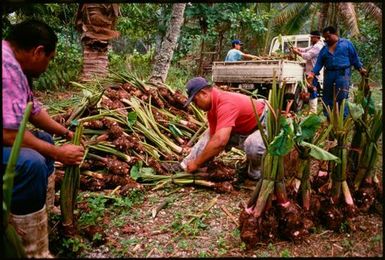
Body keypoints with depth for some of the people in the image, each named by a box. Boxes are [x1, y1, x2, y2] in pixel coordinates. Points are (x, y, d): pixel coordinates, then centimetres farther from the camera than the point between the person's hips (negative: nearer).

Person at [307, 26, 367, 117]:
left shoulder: (346, 43, 6)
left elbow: (354, 58, 7)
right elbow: (319, 63, 8)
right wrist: (312, 73, -5)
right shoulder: (324, 49, 14)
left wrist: (360, 68, -2)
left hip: (343, 73, -4)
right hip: (329, 74, 4)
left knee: (342, 97, -10)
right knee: (327, 98, 7)